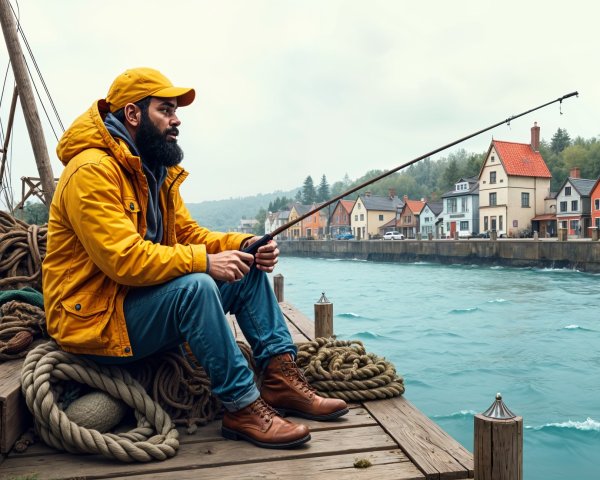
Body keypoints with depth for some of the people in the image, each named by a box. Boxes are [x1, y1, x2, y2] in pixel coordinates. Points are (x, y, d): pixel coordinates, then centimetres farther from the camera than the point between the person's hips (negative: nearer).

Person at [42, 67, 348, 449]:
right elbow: (123, 258, -29)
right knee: (196, 285, -34)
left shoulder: (159, 172, 11)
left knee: (249, 271, -1)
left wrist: (244, 245, -9)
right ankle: (242, 407, -22)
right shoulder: (93, 171, -19)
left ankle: (281, 380, -6)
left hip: (146, 304, 9)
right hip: (95, 319, -9)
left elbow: (188, 233, 8)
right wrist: (204, 261, -26)